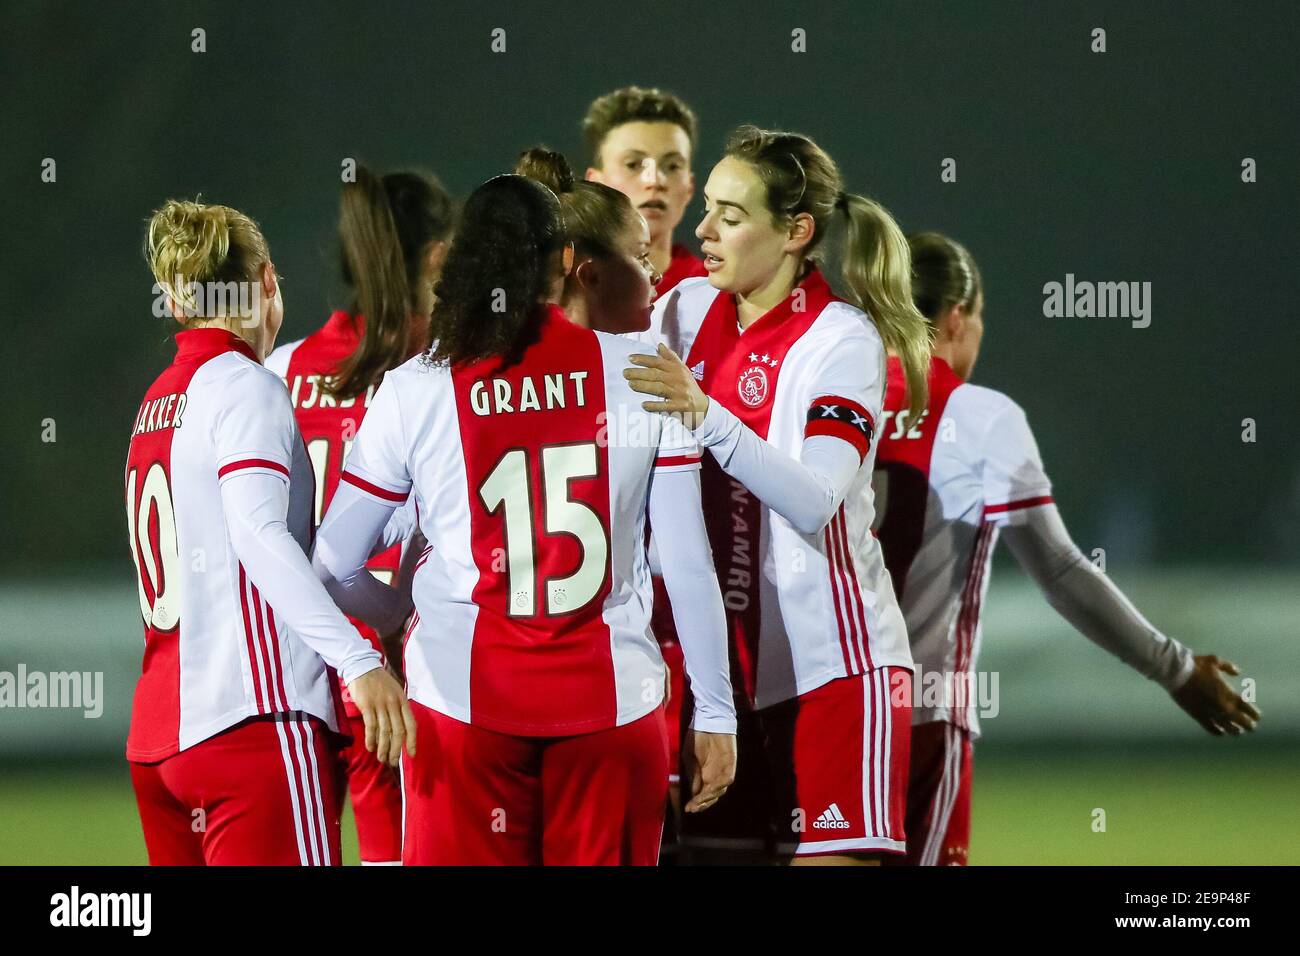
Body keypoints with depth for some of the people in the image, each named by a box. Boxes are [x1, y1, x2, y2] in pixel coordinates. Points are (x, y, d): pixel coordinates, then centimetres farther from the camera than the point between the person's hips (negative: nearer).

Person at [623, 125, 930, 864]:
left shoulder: (842, 339, -10)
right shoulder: (686, 311, 7)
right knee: (710, 851, 2)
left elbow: (814, 500, -25)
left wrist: (706, 415, -36)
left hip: (830, 662, -6)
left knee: (830, 857, -12)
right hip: (724, 660, 6)